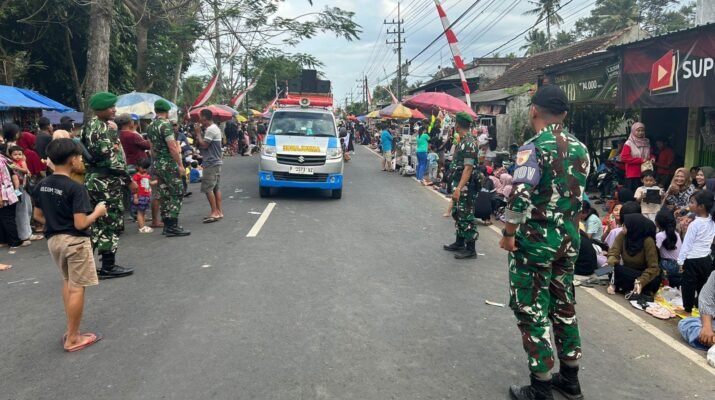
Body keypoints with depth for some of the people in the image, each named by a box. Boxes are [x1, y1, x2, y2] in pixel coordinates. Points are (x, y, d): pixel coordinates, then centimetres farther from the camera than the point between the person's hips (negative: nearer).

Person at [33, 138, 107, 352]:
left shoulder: (42, 185, 3)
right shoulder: (76, 188, -21)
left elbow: (38, 216, 12)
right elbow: (81, 224, -24)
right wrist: (97, 212, -8)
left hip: (53, 239, 8)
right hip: (75, 241, -8)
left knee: (68, 282, 23)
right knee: (77, 288, 3)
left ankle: (70, 330, 30)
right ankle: (73, 339, 11)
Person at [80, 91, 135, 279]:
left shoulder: (89, 126, 15)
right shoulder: (104, 127, -16)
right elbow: (111, 158, -20)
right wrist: (129, 180, -15)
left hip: (93, 179, 9)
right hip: (107, 181, -9)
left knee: (95, 223, 13)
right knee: (111, 223, -2)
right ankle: (108, 267, 5)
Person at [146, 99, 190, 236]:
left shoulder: (150, 126, 12)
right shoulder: (165, 124, -14)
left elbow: (152, 147, 17)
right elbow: (172, 147, -18)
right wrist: (180, 164, -14)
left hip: (157, 165, 8)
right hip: (169, 164, -8)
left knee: (164, 195, 11)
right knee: (177, 194, -4)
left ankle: (167, 225, 14)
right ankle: (172, 226, -7)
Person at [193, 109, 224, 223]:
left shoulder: (210, 129, -16)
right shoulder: (215, 128, 16)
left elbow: (203, 145, -17)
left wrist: (198, 133, -8)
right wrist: (199, 134, 11)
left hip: (211, 163, -10)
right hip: (216, 162, 10)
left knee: (208, 188, -8)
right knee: (216, 188, 10)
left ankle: (214, 212, -8)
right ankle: (219, 212, 12)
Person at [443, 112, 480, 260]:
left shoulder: (469, 143, -19)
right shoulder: (463, 141, 12)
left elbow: (468, 168, -24)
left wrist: (459, 188, -28)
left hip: (465, 187, -10)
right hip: (459, 184, 10)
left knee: (466, 217, -4)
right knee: (458, 214, 17)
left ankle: (470, 249, 4)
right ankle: (459, 243, 28)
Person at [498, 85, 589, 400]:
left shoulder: (534, 148, -16)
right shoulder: (580, 149, 6)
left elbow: (520, 196, -26)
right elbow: (578, 193, 12)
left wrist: (508, 233, -15)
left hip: (534, 241, -7)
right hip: (569, 238, 7)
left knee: (532, 312, 3)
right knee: (563, 306, 18)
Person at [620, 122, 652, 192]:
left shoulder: (647, 143, 13)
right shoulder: (629, 144, -5)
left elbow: (650, 155, 26)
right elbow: (624, 158, -15)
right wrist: (641, 160, -15)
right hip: (632, 175, -5)